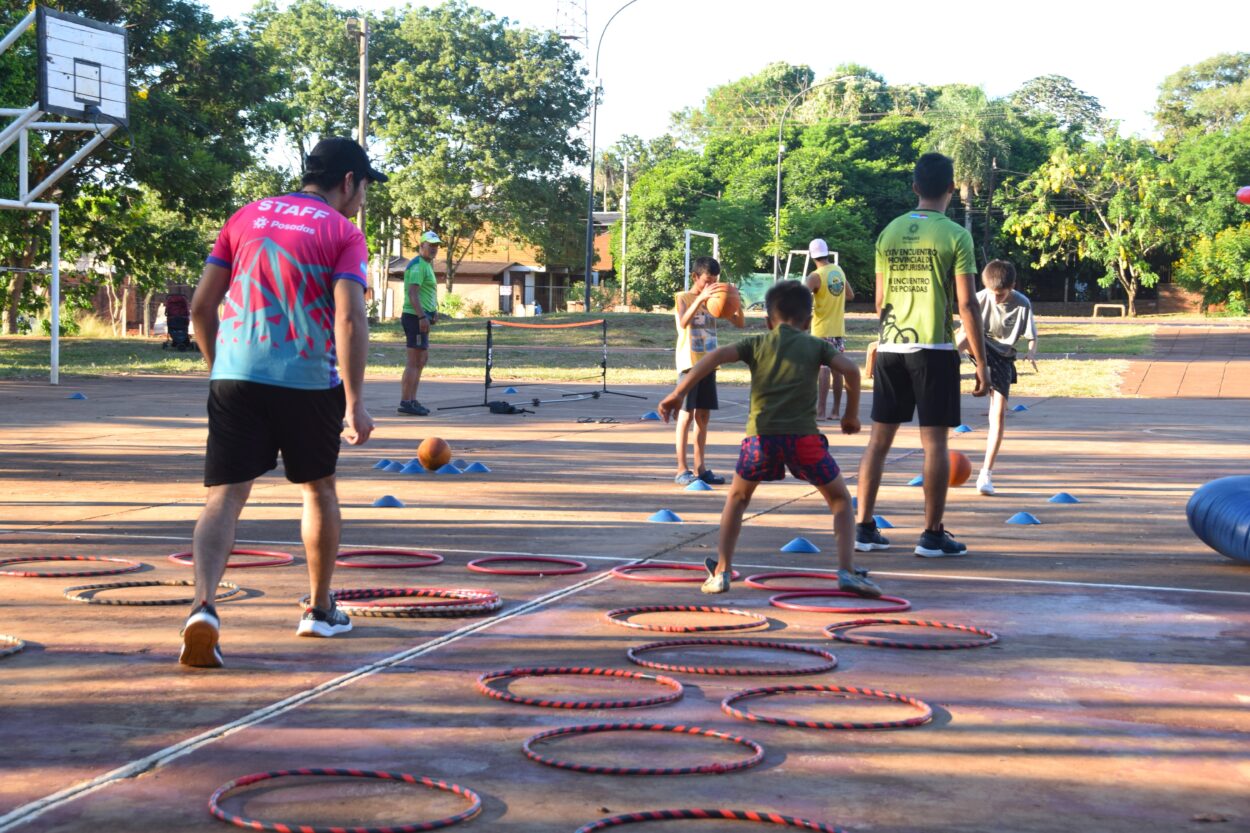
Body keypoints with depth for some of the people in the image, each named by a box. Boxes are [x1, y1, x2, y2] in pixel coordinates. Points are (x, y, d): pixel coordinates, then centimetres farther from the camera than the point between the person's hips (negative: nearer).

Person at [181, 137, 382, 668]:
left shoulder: (246, 217, 13)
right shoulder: (343, 233, 1)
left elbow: (201, 307, 12)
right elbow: (350, 320, -13)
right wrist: (354, 404, -12)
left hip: (234, 378, 2)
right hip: (308, 381, -2)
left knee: (225, 497, -2)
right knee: (319, 489, 19)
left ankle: (204, 606, -26)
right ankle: (320, 610, 31)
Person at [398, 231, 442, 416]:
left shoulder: (426, 265, 20)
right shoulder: (418, 265, -12)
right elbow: (412, 292, -22)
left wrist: (433, 311, 19)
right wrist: (422, 317, -28)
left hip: (421, 317, 11)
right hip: (416, 317, -11)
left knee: (422, 359, 15)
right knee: (414, 361, -9)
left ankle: (411, 400, 19)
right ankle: (405, 402, -8)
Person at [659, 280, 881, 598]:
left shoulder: (757, 343, 17)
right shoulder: (816, 345, 16)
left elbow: (716, 356, 2)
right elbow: (850, 369, 1)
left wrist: (679, 393, 0)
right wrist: (852, 413, 14)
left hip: (761, 434, 1)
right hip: (803, 436, -1)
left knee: (737, 498, 25)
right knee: (840, 500, 17)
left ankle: (721, 571, 18)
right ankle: (847, 571, 1)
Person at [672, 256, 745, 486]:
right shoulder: (683, 298, -6)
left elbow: (740, 323, 4)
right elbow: (684, 322, -27)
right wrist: (701, 298, -37)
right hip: (689, 363, -6)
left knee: (703, 415, 8)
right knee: (686, 415, -5)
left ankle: (700, 468, 13)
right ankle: (682, 470, -3)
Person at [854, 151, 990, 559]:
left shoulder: (889, 232, 8)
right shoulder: (955, 235, -6)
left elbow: (880, 299, 13)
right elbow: (967, 304, -9)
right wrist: (981, 363, -4)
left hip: (891, 347, 4)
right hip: (934, 349, -4)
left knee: (879, 438, 10)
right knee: (934, 440, 0)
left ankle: (865, 528, 11)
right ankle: (933, 535, 1)